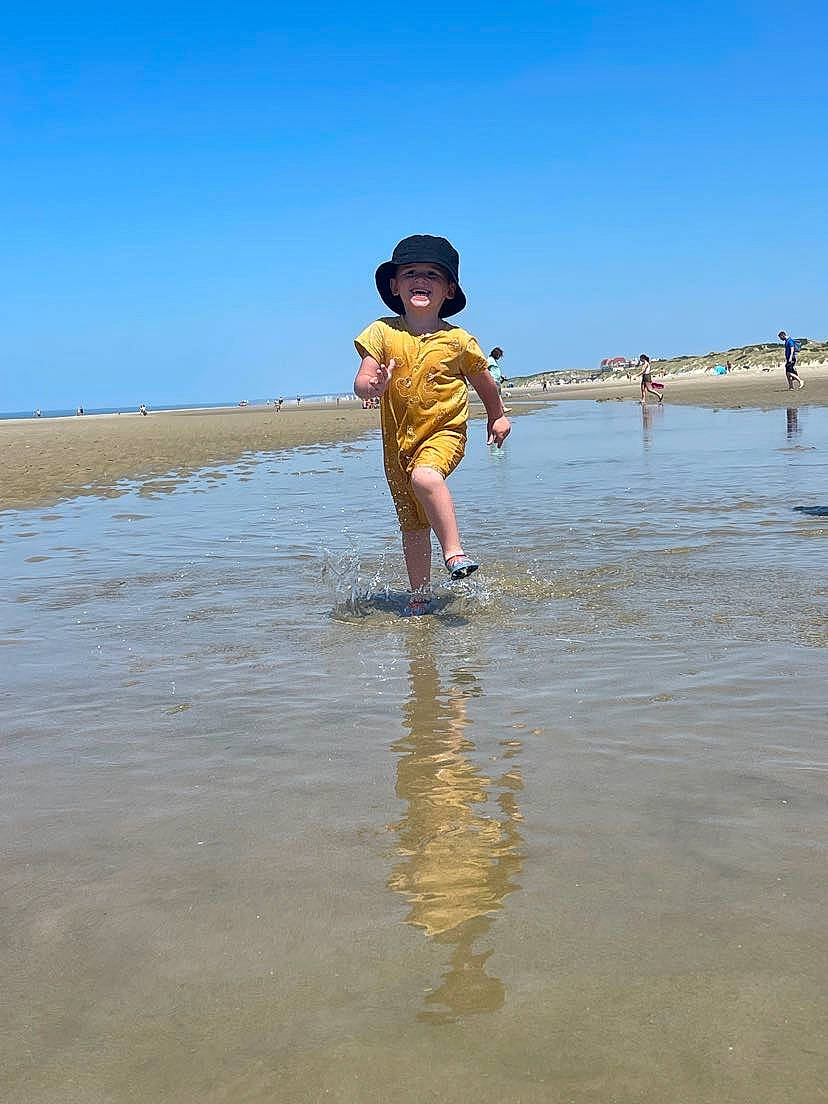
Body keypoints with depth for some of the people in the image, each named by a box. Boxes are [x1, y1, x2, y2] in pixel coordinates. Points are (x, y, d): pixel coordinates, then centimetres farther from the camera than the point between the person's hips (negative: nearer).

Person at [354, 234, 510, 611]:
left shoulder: (458, 340, -4)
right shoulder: (382, 333, -3)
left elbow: (483, 380, 14)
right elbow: (360, 383, -10)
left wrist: (497, 416, 26)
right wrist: (373, 387, -33)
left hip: (444, 431, -3)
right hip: (398, 438, 3)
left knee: (425, 476, -36)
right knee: (412, 523, 11)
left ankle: (454, 551, -27)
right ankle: (420, 594, 25)